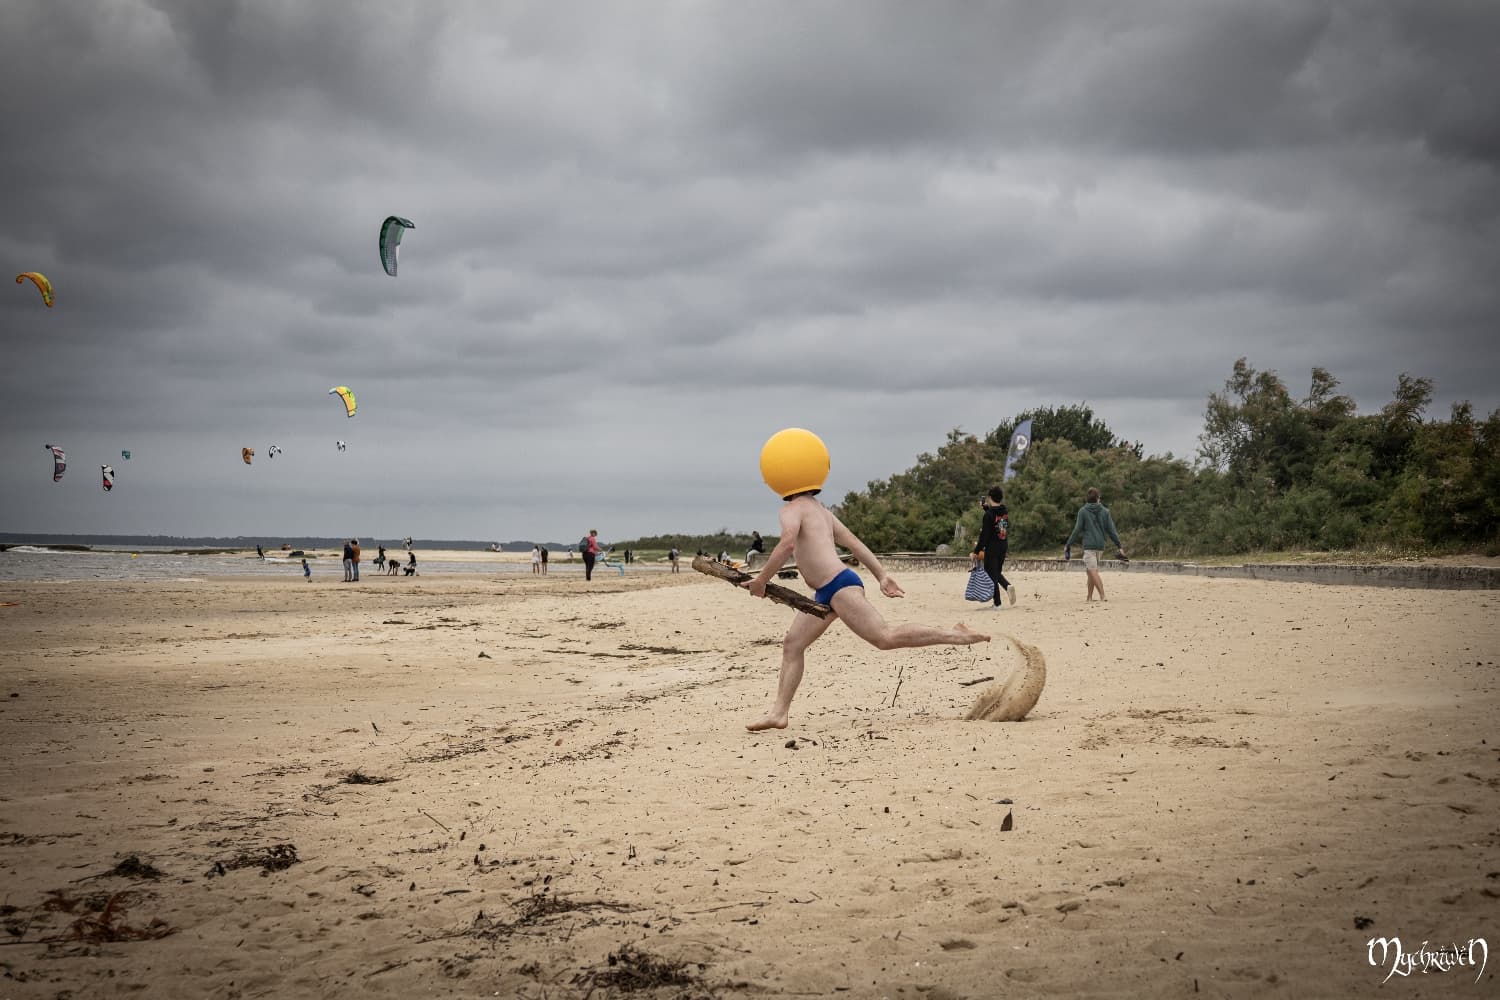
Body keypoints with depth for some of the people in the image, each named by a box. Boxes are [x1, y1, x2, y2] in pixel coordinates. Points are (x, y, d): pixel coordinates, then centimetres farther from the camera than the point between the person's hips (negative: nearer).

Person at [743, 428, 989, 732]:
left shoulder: (793, 509, -6)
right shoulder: (821, 510, 23)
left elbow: (788, 543, -26)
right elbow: (853, 541, 20)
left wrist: (762, 579, -19)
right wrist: (881, 575, 19)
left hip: (839, 586, -11)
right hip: (826, 593, 11)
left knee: (885, 637, -14)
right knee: (792, 644, 8)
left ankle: (952, 635, -8)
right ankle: (779, 712, 5)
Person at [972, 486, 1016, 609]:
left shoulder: (989, 515, -16)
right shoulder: (1005, 512, 3)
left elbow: (984, 535, -17)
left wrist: (976, 552, -12)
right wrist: (986, 507, 32)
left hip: (992, 548, -7)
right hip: (1003, 546, 7)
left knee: (991, 574, 2)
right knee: (997, 572, 20)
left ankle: (997, 603, 1)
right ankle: (1008, 586, -8)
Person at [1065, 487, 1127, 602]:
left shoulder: (1083, 511, -3)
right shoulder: (1105, 511, 7)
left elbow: (1077, 530, -5)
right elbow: (1111, 530, 4)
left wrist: (1068, 544, 3)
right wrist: (1119, 546, 6)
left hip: (1089, 545, -5)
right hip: (1101, 545, 5)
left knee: (1092, 571, -8)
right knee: (1091, 571, 15)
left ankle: (1103, 596, -19)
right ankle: (1089, 596, 19)